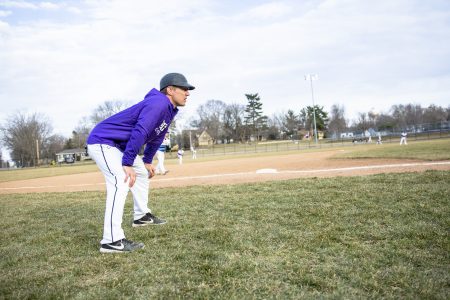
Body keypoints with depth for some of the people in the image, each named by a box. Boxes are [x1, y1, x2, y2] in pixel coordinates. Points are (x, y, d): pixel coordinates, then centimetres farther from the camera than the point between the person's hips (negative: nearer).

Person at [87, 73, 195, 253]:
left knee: (142, 173, 22)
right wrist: (128, 164, -34)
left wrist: (147, 161, 25)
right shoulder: (158, 103, -23)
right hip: (102, 142, -11)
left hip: (118, 145, 11)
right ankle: (111, 241, -30)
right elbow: (139, 132, -33)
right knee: (121, 183, -26)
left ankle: (141, 216, 38)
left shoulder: (169, 109, 9)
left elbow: (157, 136, 21)